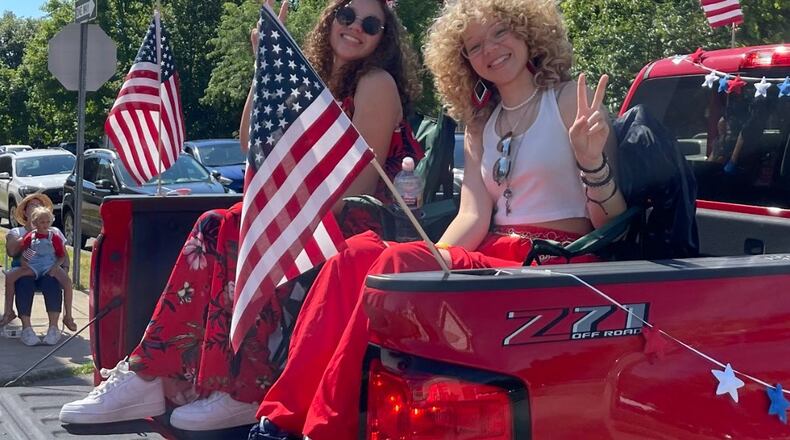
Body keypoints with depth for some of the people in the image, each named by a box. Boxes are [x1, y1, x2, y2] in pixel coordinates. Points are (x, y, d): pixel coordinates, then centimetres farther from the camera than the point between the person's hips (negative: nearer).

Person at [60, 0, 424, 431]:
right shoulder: (321, 84, 19)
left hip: (359, 222, -7)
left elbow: (364, 178, -15)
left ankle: (240, 393, -26)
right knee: (215, 228, -14)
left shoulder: (376, 82, -5)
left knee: (242, 233, -27)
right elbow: (253, 143, 10)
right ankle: (149, 377, -21)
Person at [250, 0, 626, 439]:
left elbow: (612, 225, -4)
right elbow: (473, 217, 5)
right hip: (493, 257, 6)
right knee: (358, 252, -19)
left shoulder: (571, 99, 2)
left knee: (399, 261, -29)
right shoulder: (479, 125, 20)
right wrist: (434, 258, -15)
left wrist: (592, 161, -24)